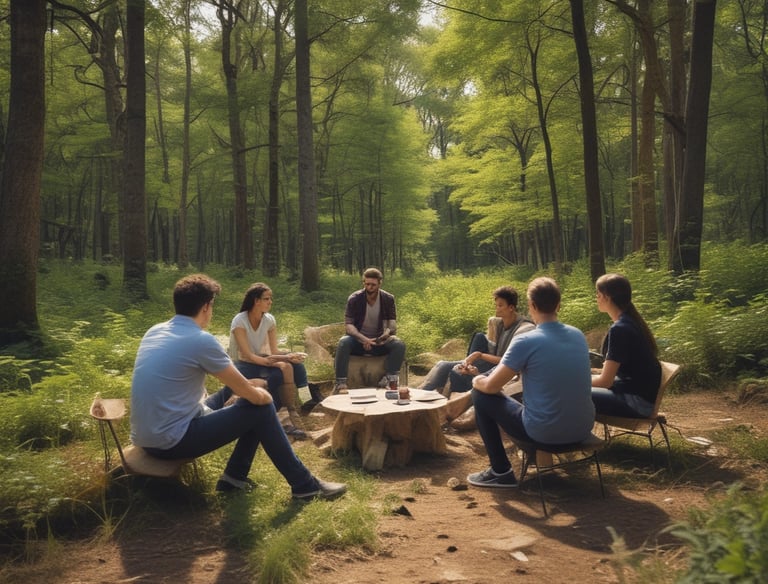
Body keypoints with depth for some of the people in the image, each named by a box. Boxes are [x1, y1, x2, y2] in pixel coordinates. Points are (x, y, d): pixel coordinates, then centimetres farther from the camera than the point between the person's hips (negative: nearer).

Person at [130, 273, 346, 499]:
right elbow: (252, 395, -12)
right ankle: (304, 484, 10)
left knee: (230, 394, 19)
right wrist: (264, 395, 11)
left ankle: (234, 476, 22)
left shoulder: (154, 331, 7)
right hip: (173, 441, -9)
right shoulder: (201, 340, -18)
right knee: (260, 409, 0)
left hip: (146, 438, 9)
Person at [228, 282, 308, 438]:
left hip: (261, 361, 5)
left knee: (291, 366, -25)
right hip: (243, 366, -5)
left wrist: (288, 357, -30)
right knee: (283, 370, -30)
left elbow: (274, 351, -7)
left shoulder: (269, 320, -3)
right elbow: (248, 356, -24)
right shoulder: (239, 321, -19)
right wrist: (276, 363, -34)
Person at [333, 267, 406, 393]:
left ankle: (388, 380, -26)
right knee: (344, 342, -34)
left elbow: (392, 325, -10)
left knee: (399, 345, -26)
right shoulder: (354, 299, -10)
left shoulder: (388, 299, -6)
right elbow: (348, 325, -16)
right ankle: (340, 383, -31)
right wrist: (363, 339, -35)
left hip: (379, 341, 2)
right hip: (358, 340, -1)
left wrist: (387, 333, -35)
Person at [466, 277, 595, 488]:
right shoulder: (578, 335, 3)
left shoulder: (525, 341, -16)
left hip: (544, 432, -6)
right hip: (583, 428, 7)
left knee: (480, 395, 9)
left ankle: (501, 472, 14)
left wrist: (477, 381, 14)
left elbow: (491, 386, -9)